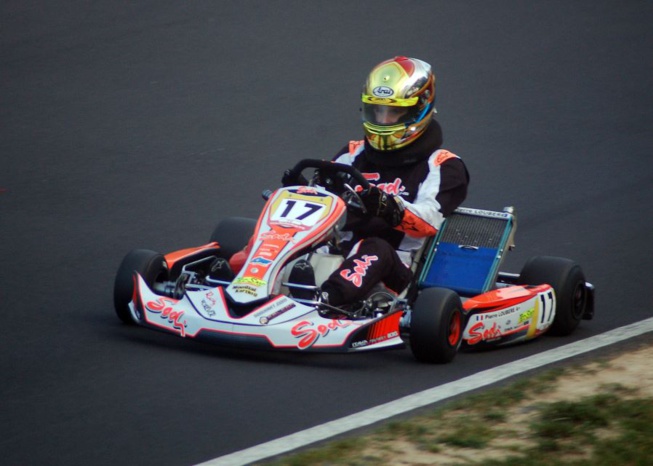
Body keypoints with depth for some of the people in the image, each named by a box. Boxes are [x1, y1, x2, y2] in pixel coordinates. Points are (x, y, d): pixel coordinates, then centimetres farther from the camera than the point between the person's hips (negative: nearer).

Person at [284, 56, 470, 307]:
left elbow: (428, 220, -10)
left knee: (375, 249, -38)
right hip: (338, 255, 5)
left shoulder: (442, 166, 9)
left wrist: (389, 208, -31)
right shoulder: (354, 155, 25)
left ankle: (324, 299, -68)